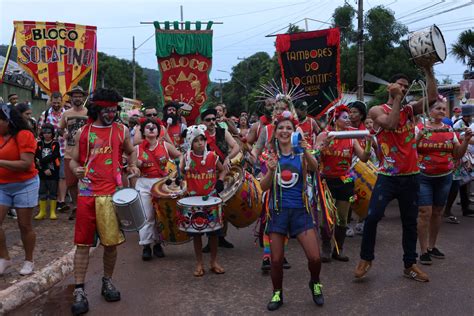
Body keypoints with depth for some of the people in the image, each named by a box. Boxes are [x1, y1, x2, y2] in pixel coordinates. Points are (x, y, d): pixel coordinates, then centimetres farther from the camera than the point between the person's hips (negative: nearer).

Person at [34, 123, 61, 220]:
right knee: (42, 193, 7)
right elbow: (37, 159, -3)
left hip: (53, 172, -2)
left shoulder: (55, 144, 0)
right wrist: (44, 169, -13)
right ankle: (42, 212, 15)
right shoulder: (39, 144, 5)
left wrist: (41, 161, -14)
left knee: (53, 193, 4)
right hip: (42, 172, 2)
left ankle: (53, 212, 11)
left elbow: (54, 156, -14)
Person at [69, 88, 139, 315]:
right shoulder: (83, 132, 6)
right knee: (83, 243, 2)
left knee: (111, 242, 7)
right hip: (87, 193, 0)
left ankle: (108, 282, 27)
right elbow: (73, 160, 11)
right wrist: (76, 169, -11)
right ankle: (79, 290, 9)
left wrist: (133, 166, 2)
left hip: (112, 194, 1)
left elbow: (131, 152, 22)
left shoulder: (122, 131, 7)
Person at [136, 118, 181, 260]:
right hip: (144, 184, 0)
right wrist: (136, 164, -14)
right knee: (147, 216, -1)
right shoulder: (138, 149, 2)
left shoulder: (165, 146, 2)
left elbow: (180, 157, 6)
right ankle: (146, 246, 9)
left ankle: (158, 243, 21)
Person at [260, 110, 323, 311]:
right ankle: (277, 294, 29)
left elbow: (315, 167, -23)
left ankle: (315, 284, 26)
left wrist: (305, 150, -41)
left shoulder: (301, 154, -1)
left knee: (315, 257, -6)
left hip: (300, 210, -1)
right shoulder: (271, 156, 2)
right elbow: (263, 187, -1)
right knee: (276, 259, 5)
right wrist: (271, 171, -20)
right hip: (278, 211, 1)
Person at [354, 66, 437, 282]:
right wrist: (396, 99, -14)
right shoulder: (377, 110, -1)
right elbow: (391, 123, -21)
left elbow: (433, 97, -4)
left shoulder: (409, 110, 11)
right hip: (387, 175, -4)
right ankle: (366, 259, 5)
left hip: (410, 176, 4)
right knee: (373, 216, -15)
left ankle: (410, 265, 24)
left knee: (410, 222, 11)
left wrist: (428, 71, -6)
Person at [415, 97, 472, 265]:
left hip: (444, 177, 4)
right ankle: (424, 251, 1)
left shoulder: (449, 130, 6)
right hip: (423, 177, -4)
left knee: (437, 212, 12)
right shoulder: (420, 127, -5)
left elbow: (458, 154, 10)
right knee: (425, 213, -7)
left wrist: (466, 140, -5)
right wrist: (419, 136, -23)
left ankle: (432, 246, 26)